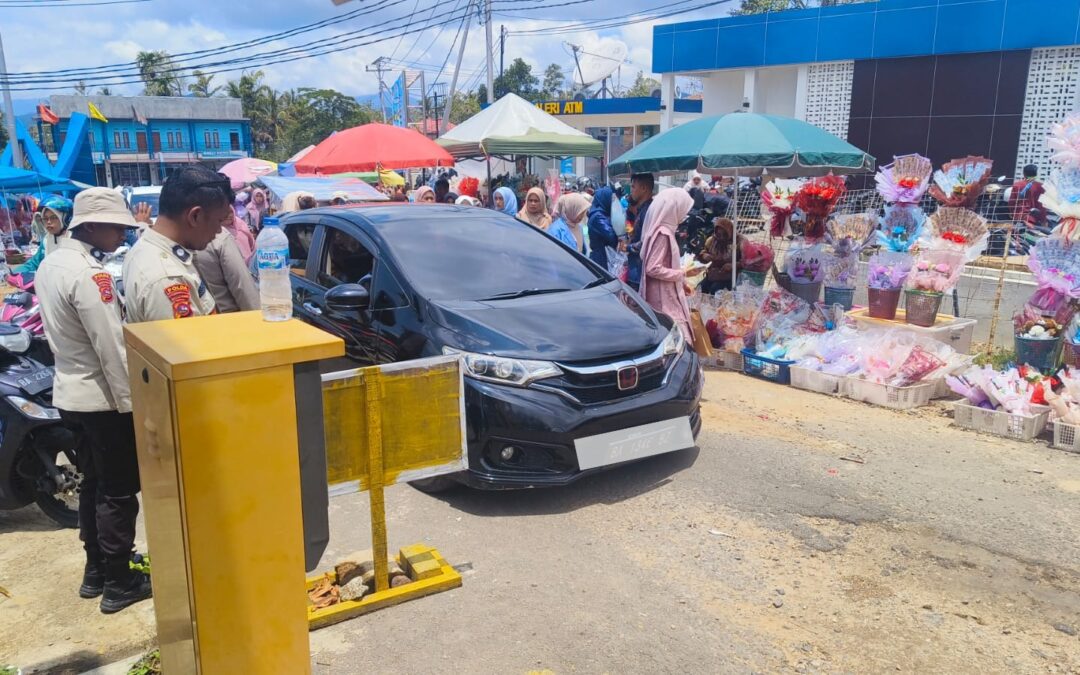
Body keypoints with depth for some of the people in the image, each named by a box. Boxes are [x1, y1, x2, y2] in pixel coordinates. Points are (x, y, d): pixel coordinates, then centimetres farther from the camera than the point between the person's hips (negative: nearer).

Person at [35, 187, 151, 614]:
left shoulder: (51, 263, 7)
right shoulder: (88, 273, -23)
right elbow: (111, 346, -24)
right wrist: (131, 400, -18)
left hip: (70, 392, 9)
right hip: (103, 397, -9)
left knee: (94, 484, 20)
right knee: (119, 491, 3)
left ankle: (96, 570, 32)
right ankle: (118, 584, 13)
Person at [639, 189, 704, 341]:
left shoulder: (664, 231, 12)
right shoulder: (662, 233, -17)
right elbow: (653, 269, -22)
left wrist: (680, 282, 15)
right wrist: (683, 274, -16)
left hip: (668, 295, 10)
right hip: (663, 297, -10)